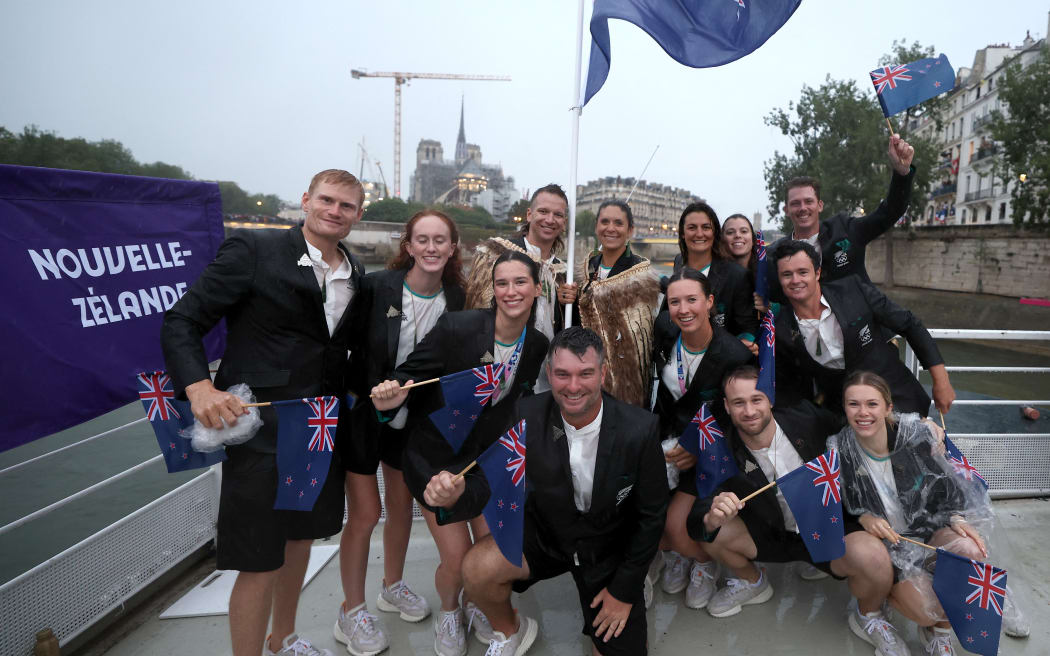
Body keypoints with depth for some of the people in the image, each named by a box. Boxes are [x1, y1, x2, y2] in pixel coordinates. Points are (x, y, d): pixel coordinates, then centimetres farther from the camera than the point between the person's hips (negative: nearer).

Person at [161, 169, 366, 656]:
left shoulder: (356, 274, 7)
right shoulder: (253, 250, -10)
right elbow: (181, 322, -10)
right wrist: (198, 387, -25)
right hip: (261, 429, -7)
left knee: (300, 536, 22)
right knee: (261, 563, 0)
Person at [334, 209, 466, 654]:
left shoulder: (455, 298, -6)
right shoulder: (377, 286, -18)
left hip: (412, 417, 4)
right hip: (363, 412, -4)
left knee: (402, 505, 17)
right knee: (365, 513, 1)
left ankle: (393, 587, 41)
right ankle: (351, 614, 21)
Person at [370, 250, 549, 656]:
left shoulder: (538, 345, -7)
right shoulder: (457, 327, -23)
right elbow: (411, 373, -14)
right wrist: (393, 396, -34)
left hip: (489, 456, 4)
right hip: (437, 458, -4)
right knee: (457, 559, -2)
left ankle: (476, 605, 41)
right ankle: (449, 611, 35)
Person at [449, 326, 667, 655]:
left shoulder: (640, 428, -24)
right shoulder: (526, 415, -21)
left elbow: (651, 515, -12)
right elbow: (496, 483, -13)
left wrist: (624, 590, -6)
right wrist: (458, 493, -37)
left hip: (610, 551, 0)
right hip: (545, 534, 1)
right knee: (478, 567, -26)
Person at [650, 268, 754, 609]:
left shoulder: (735, 356, -24)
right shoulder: (664, 330, -10)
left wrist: (698, 452, -19)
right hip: (669, 437, 5)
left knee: (674, 526, -16)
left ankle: (705, 562, 21)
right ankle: (680, 554, 25)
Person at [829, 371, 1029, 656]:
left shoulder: (915, 433, -14)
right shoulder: (838, 450, -18)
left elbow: (944, 483, 1)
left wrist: (956, 517, -14)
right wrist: (863, 518, -23)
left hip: (928, 523, 3)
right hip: (884, 537, -3)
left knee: (970, 551, -29)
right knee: (928, 611, -21)